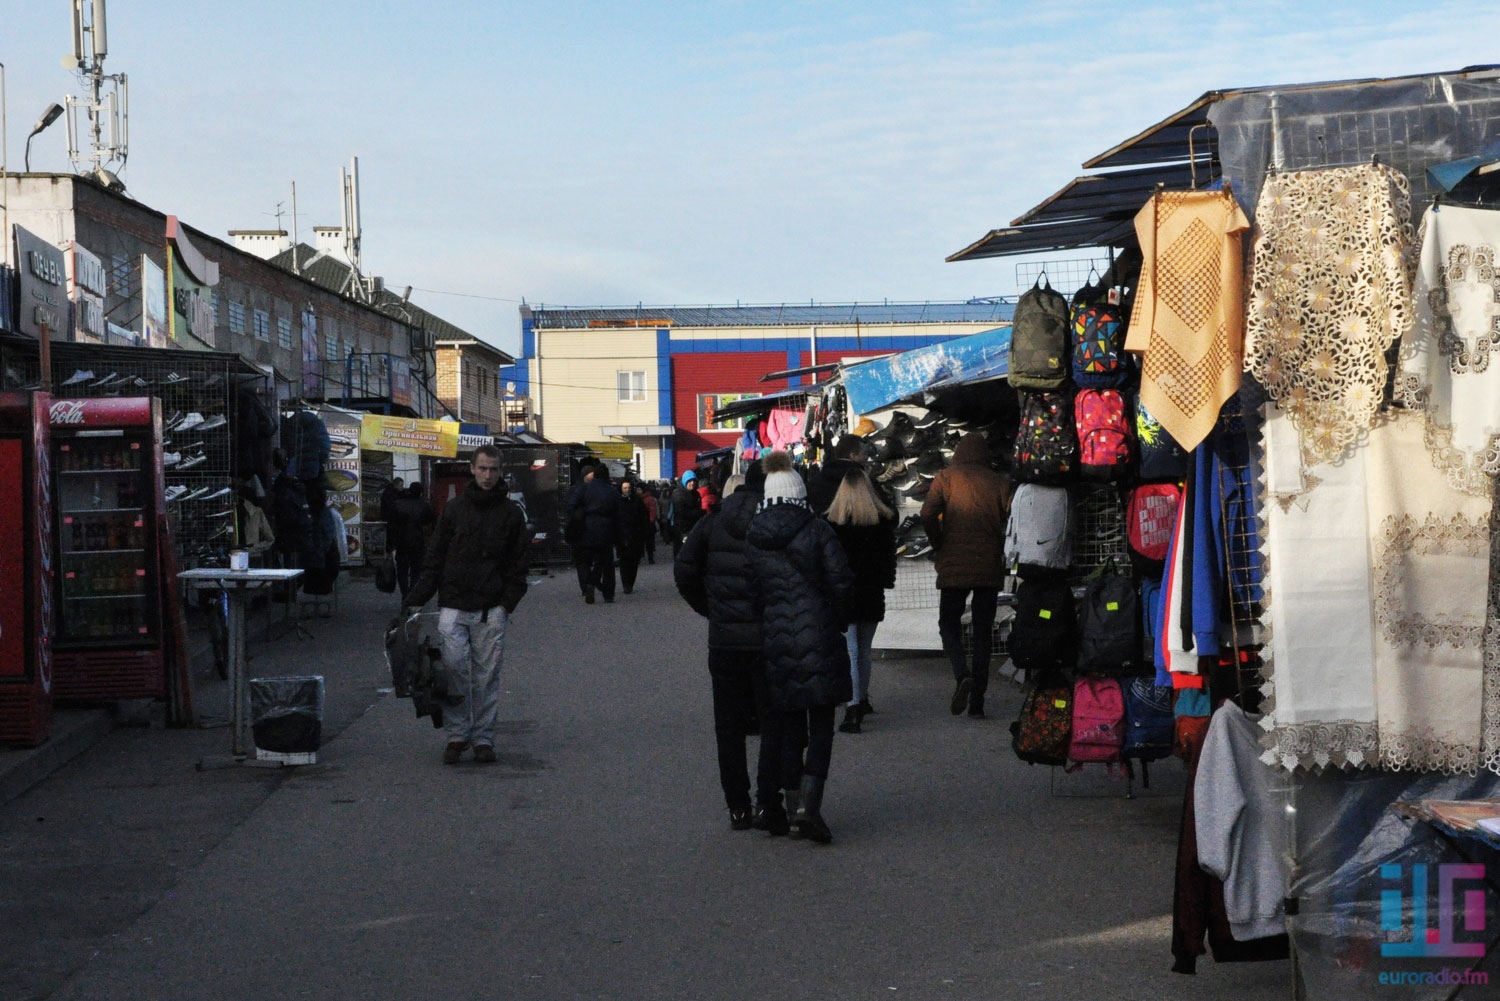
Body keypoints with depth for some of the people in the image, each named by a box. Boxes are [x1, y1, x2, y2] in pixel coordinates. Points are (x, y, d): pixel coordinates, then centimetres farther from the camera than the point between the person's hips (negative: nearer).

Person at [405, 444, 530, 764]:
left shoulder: (511, 513, 7)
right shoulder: (454, 508, 8)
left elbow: (518, 564, 8)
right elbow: (434, 559, 10)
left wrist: (509, 602, -4)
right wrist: (414, 601, 4)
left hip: (491, 609, 0)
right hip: (454, 606, 0)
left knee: (486, 674, 1)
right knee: (454, 668, -7)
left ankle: (483, 738, 9)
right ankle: (457, 734, 4)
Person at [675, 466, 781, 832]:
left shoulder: (712, 525, 4)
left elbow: (684, 572, 2)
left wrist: (711, 610, 10)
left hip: (724, 640, 3)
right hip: (769, 638, -3)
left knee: (730, 725, 11)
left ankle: (737, 806, 13)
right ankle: (768, 802, -3)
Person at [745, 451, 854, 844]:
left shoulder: (751, 538, 3)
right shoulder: (818, 531, -6)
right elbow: (841, 581, -8)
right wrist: (838, 622, 7)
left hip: (773, 640, 3)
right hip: (818, 641, -3)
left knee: (787, 727, 14)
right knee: (820, 726, 2)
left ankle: (794, 808, 17)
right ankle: (809, 806, -13)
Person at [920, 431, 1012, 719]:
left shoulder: (946, 478, -1)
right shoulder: (999, 482, 3)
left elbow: (928, 514, -14)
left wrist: (939, 545, 0)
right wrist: (1000, 550, 10)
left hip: (954, 566, -2)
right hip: (990, 568, 2)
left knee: (949, 623, 13)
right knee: (982, 631, 10)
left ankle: (961, 674, -16)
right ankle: (977, 702, 7)